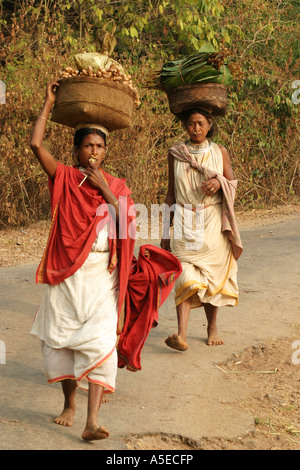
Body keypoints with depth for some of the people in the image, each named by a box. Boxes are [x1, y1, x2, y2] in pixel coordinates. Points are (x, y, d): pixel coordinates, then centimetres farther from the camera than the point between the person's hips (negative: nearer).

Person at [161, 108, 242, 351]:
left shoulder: (220, 152, 6)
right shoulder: (175, 153, 6)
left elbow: (233, 184, 6)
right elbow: (171, 193, 10)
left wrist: (219, 182, -18)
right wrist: (166, 231, 8)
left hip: (213, 223, 1)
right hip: (185, 223, -1)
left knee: (212, 277, 5)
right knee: (186, 278, -14)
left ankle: (212, 327, 24)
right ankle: (181, 335, -22)